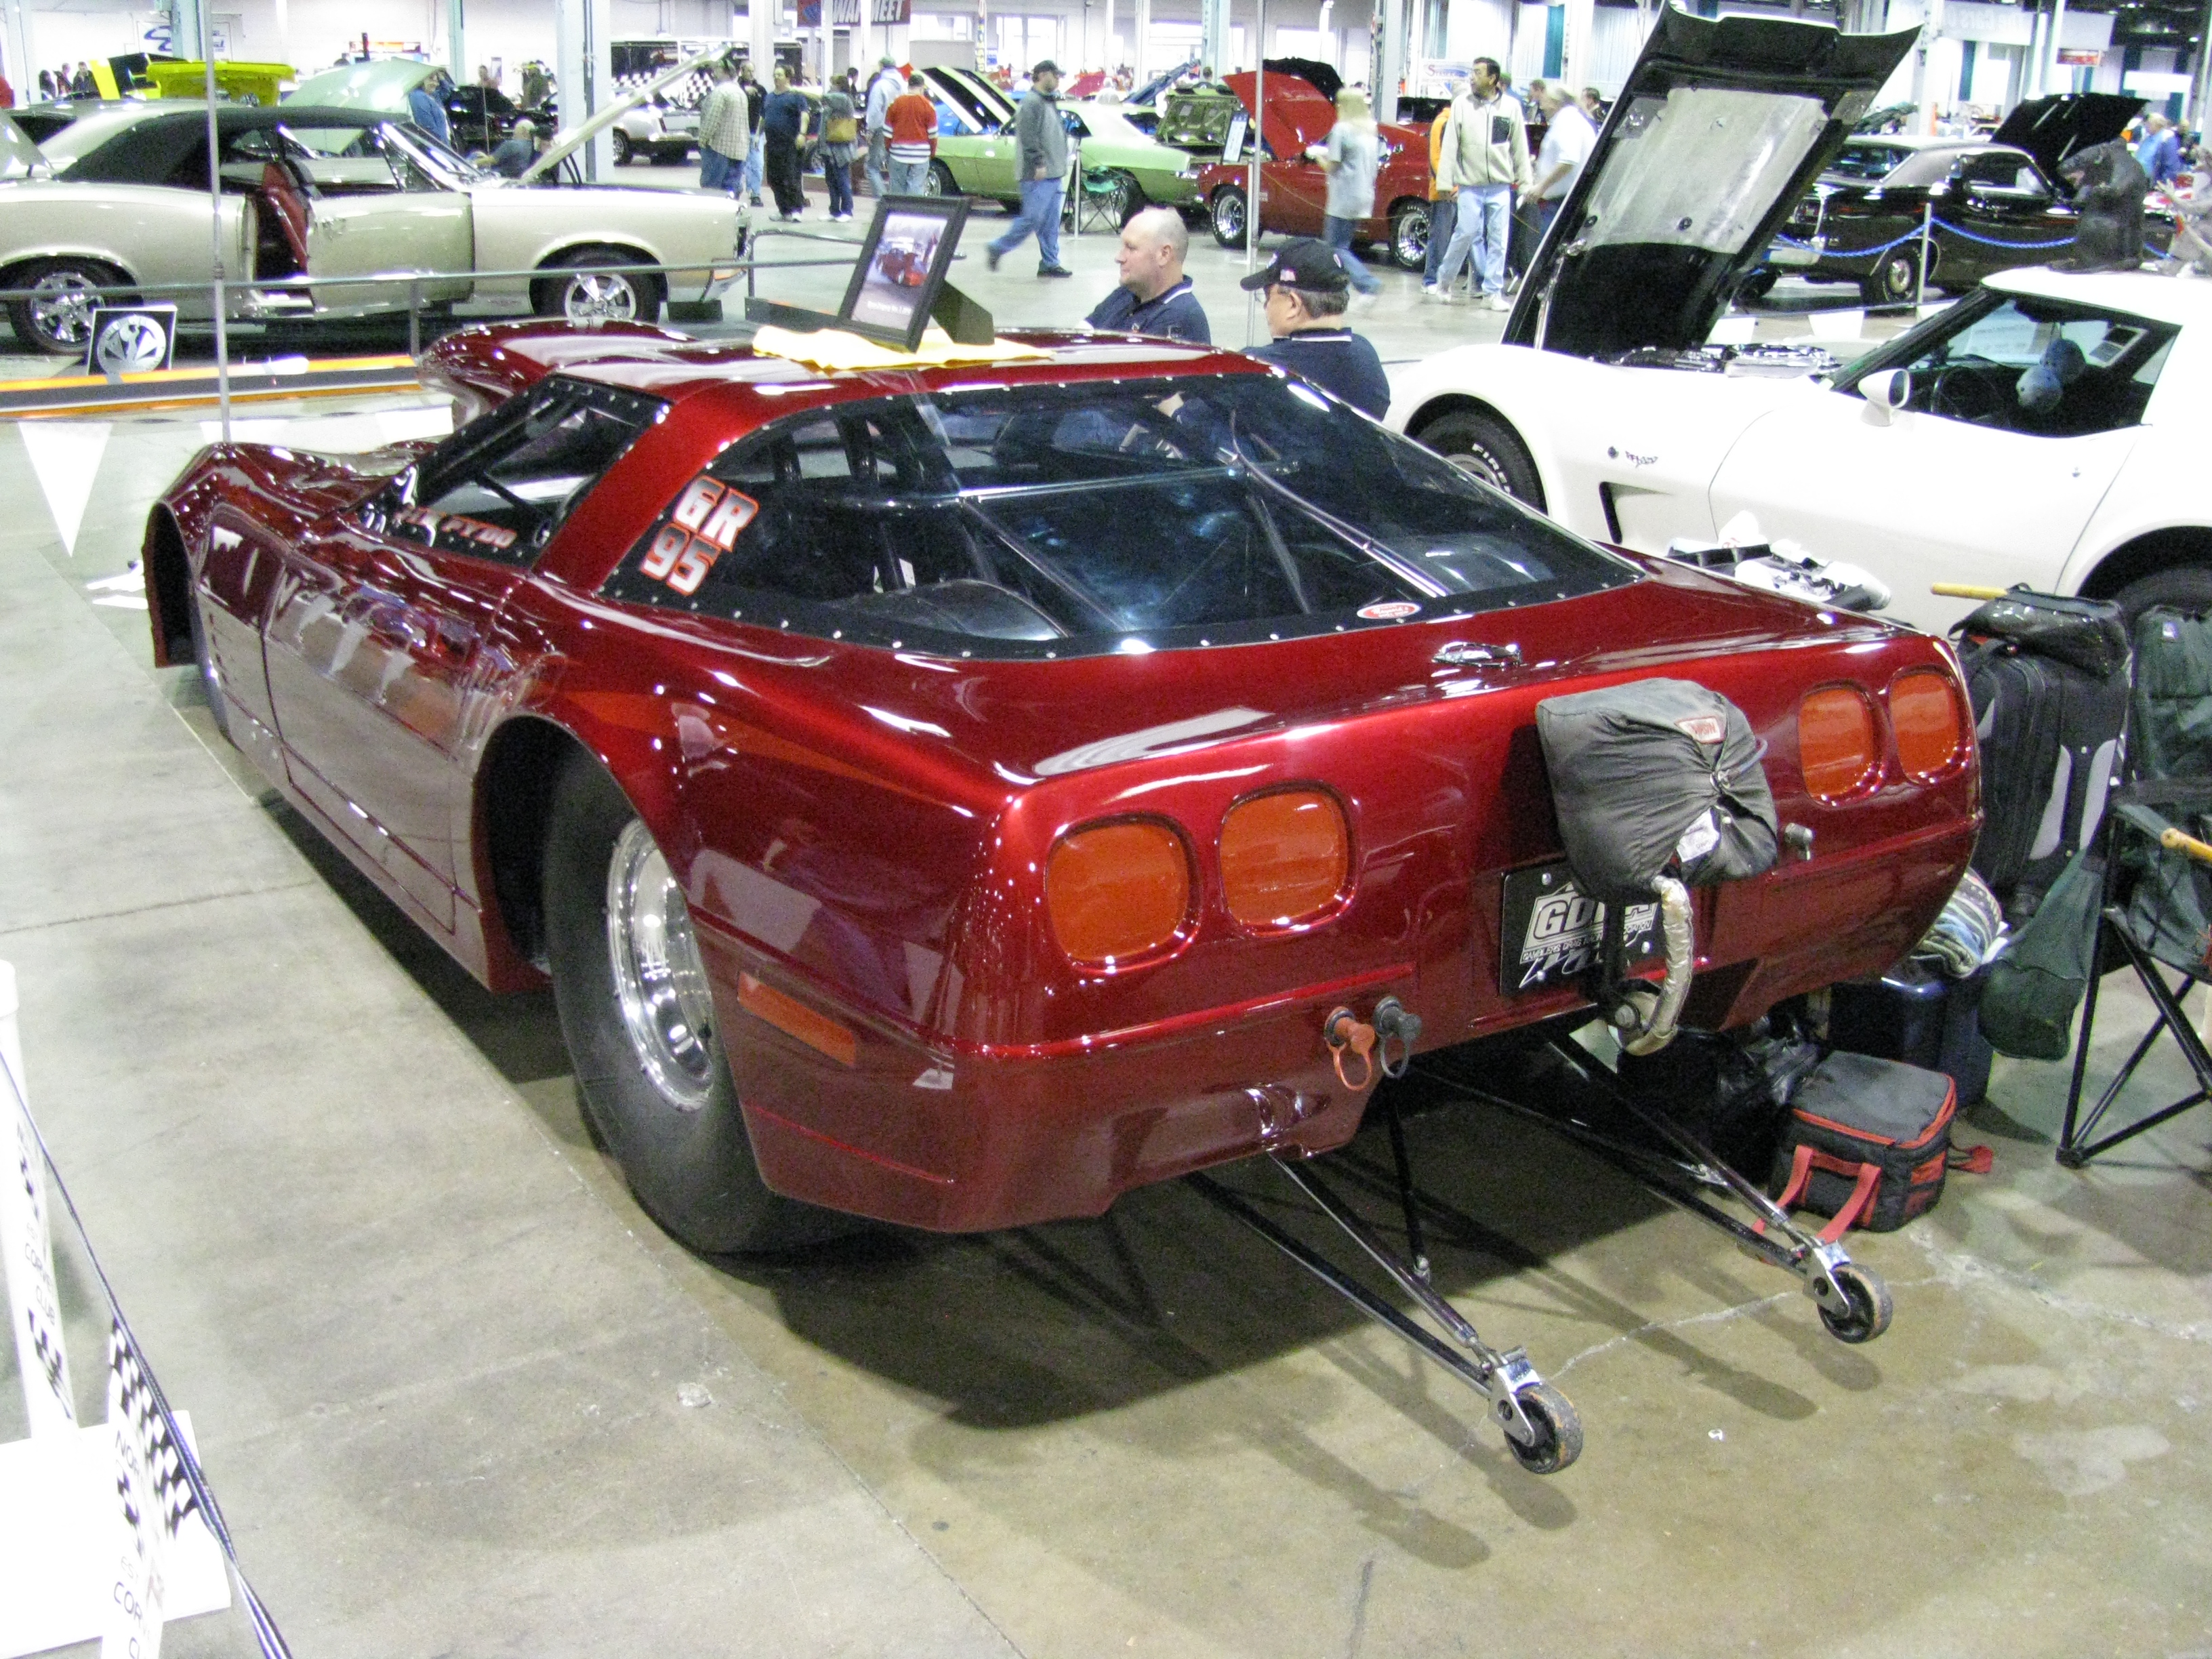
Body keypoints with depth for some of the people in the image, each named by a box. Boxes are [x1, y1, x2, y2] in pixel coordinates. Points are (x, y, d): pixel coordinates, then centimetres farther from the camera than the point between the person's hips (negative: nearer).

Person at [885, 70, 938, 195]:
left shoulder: (895, 103, 2)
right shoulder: (928, 105, -2)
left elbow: (887, 131, 5)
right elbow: (933, 133, 1)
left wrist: (887, 150, 16)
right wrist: (933, 152, 14)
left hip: (898, 156, 1)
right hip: (920, 156, -1)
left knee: (898, 191, 7)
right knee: (917, 189, -1)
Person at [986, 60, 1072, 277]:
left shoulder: (1050, 103, 19)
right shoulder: (1031, 103, -12)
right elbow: (1029, 137, -20)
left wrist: (1061, 166, 20)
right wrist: (1039, 164, -23)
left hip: (1054, 174, 10)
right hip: (1038, 176, -10)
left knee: (1051, 223, 8)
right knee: (1032, 219, -9)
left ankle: (1050, 263, 12)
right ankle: (997, 249, 3)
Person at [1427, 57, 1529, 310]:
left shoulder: (1511, 107, 4)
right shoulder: (1461, 104, 2)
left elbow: (1520, 147, 8)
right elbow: (1450, 145, 1)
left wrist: (1525, 182, 6)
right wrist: (1445, 180, -4)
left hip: (1501, 184, 2)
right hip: (1470, 184, -1)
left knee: (1498, 239, 2)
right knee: (1465, 233, -4)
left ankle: (1493, 291, 9)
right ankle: (1444, 281, 15)